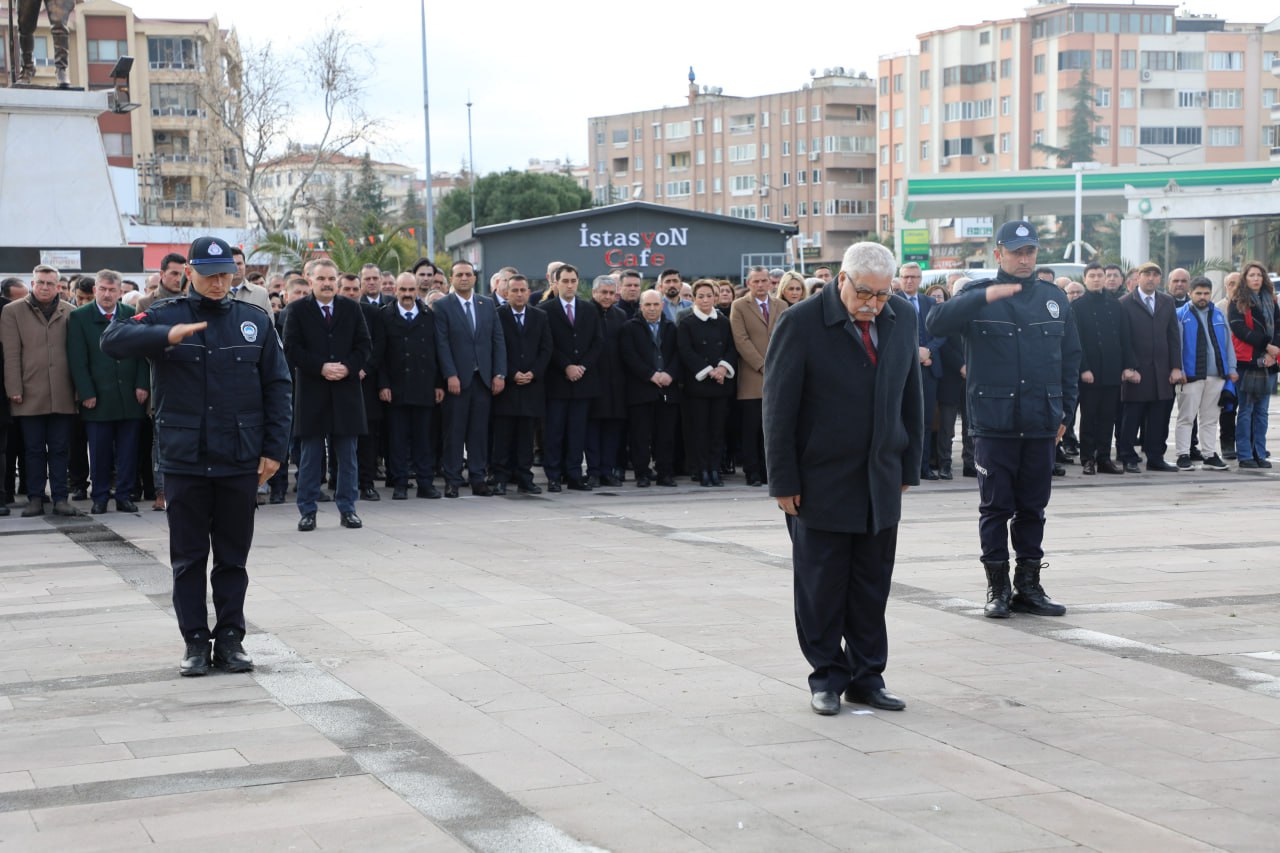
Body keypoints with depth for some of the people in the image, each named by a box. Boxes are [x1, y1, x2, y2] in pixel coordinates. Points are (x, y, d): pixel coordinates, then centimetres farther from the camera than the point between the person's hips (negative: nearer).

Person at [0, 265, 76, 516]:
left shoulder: (70, 313, 9)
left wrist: (80, 389, 4)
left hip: (63, 396, 1)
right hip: (30, 395, -1)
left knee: (60, 449, 4)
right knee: (34, 449, 5)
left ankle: (60, 498, 9)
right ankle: (35, 498, 11)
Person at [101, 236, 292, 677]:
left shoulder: (255, 322, 6)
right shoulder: (166, 317, 1)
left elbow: (278, 387, 7)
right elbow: (113, 339, -15)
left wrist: (274, 449, 0)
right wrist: (167, 336, -31)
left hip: (240, 461, 1)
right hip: (185, 459, -1)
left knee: (233, 557, 8)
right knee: (189, 557, 5)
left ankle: (230, 640, 16)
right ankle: (195, 642, 12)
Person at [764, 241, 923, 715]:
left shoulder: (901, 317, 3)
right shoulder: (801, 323, -13)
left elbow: (910, 396, 11)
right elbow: (779, 409, -10)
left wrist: (909, 466, 10)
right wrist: (784, 482, -10)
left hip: (881, 481, 4)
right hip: (821, 483, -4)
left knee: (873, 587, 9)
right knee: (821, 587, 4)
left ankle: (866, 676, 20)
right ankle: (827, 677, 18)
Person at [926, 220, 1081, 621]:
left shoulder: (1055, 299, 10)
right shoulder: (978, 296, 0)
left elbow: (1070, 358, 16)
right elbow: (937, 323, -17)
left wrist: (1064, 411, 12)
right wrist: (984, 297, -26)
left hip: (1041, 423, 3)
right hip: (994, 423, -3)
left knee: (1033, 508, 9)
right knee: (995, 508, 2)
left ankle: (1028, 586, 18)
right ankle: (998, 588, 10)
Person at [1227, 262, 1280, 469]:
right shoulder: (1237, 304, 0)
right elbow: (1240, 330, -10)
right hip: (1246, 361, -5)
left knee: (1261, 411, 7)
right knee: (1245, 411, -4)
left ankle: (1260, 454, 10)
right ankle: (1245, 456, -1)